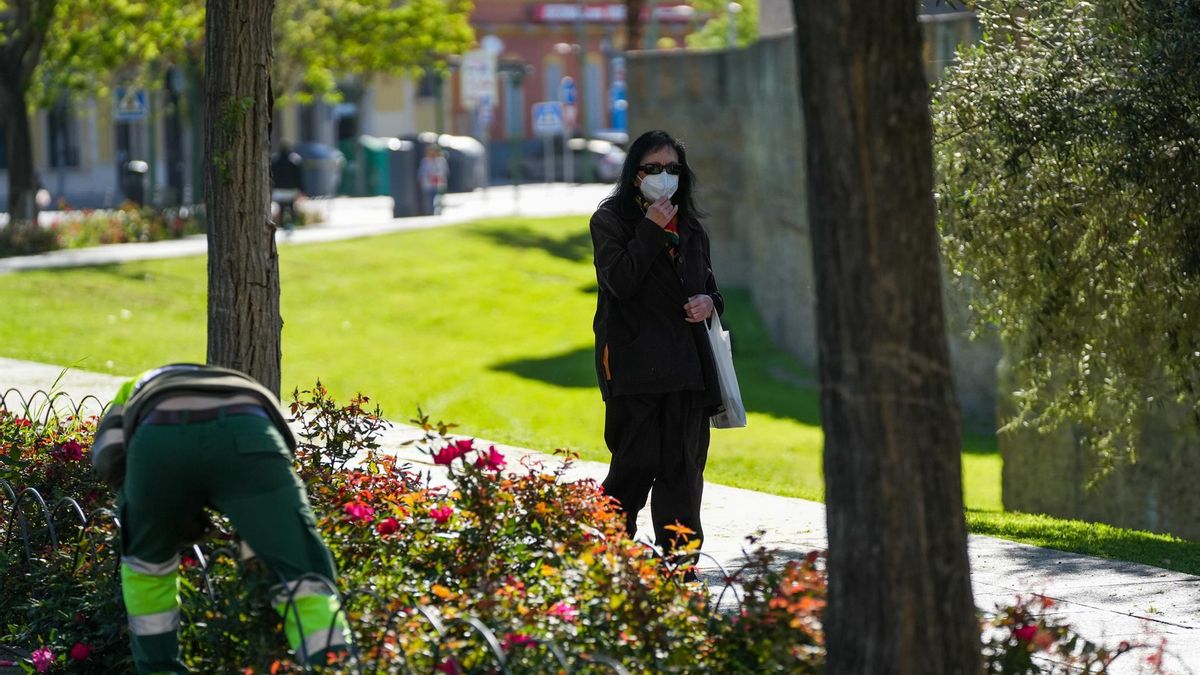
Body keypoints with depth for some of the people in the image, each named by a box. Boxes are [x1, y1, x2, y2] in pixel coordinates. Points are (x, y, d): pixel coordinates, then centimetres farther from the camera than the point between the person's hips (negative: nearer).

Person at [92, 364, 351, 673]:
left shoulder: (135, 393, 45)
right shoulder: (247, 392, 49)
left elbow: (109, 458, 22)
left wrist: (173, 514, 31)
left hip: (158, 439, 0)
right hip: (244, 437, 0)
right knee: (303, 580, 0)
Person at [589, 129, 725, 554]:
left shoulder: (690, 226, 18)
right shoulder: (611, 219, 1)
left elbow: (707, 284, 27)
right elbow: (620, 280, -14)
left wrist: (710, 303, 4)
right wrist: (651, 230, -11)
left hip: (686, 363, 6)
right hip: (634, 362, -5)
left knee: (683, 470, 3)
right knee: (638, 463, -9)